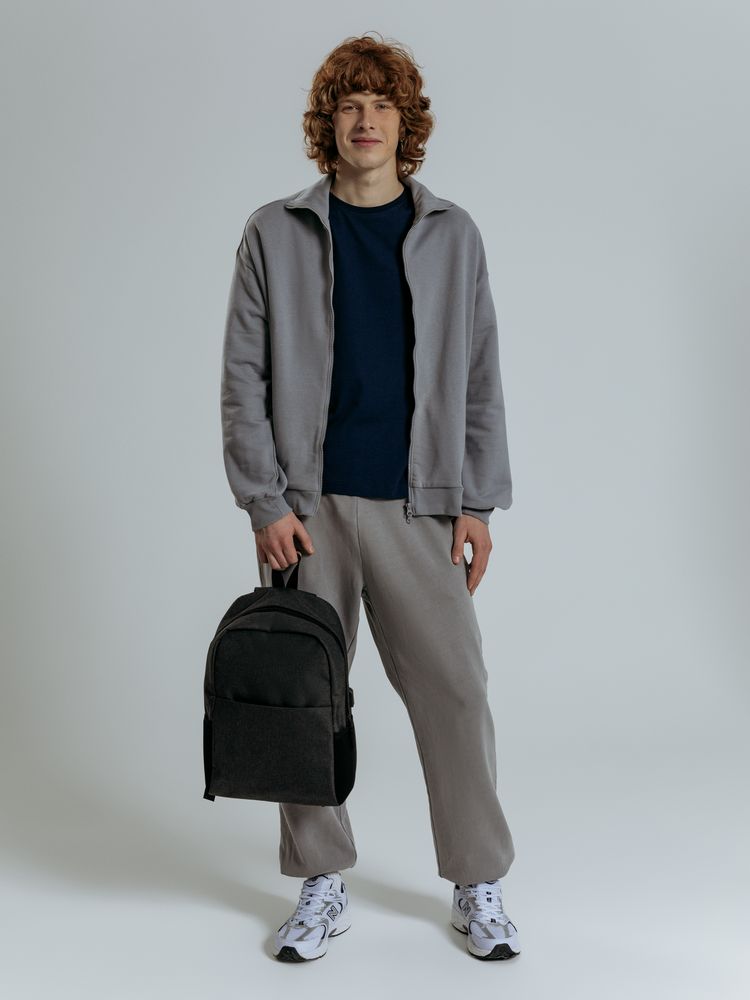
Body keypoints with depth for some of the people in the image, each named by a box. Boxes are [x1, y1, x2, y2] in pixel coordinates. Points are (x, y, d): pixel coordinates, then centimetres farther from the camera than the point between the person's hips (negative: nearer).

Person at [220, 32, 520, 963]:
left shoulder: (451, 235, 10)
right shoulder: (275, 233, 6)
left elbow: (481, 379, 8)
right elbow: (244, 378, 2)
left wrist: (479, 502, 1)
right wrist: (266, 502, -7)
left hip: (419, 506, 1)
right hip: (307, 507, 0)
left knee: (455, 690, -1)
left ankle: (479, 886, 16)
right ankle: (322, 887, 21)